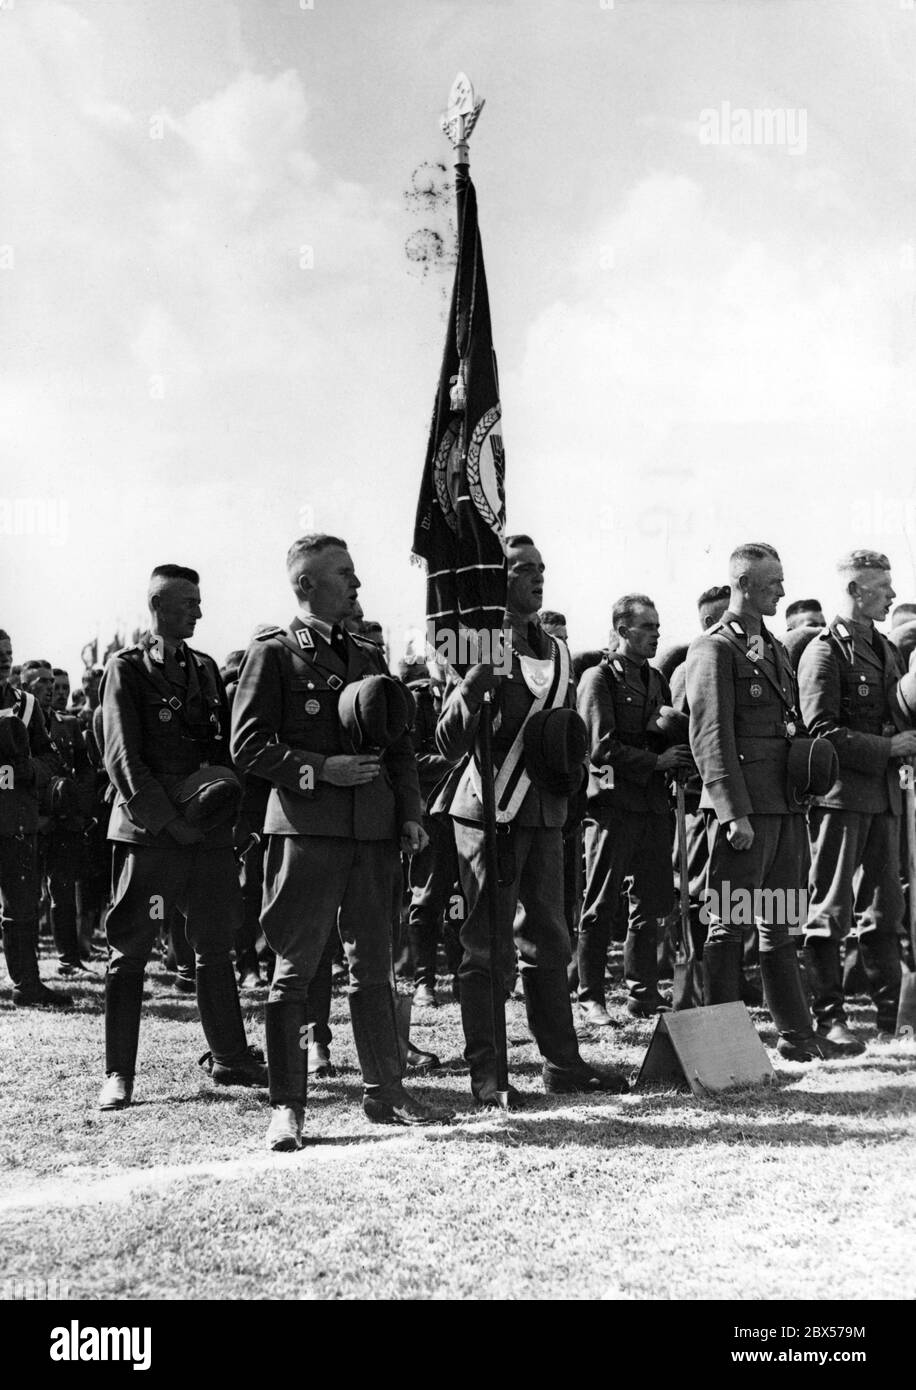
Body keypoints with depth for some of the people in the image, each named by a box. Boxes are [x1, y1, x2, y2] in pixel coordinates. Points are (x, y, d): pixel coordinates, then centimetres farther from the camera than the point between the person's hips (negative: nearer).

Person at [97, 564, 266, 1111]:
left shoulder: (206, 668, 15)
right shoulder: (127, 668, -1)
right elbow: (123, 757, -8)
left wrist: (226, 800, -1)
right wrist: (169, 821, -13)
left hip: (209, 832, 6)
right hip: (148, 830, -5)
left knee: (216, 947, 12)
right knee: (129, 953, -1)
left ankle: (230, 1057, 23)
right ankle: (118, 1074, 6)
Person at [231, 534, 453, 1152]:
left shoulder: (369, 657, 18)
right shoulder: (274, 653, 0)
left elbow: (400, 744, 19)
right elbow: (249, 745, -6)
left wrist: (410, 812, 7)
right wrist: (320, 770, -15)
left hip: (374, 829, 6)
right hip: (306, 828, -6)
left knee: (375, 965, 11)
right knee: (295, 969, -1)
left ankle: (386, 1091, 20)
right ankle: (287, 1107, 6)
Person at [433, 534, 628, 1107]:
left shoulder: (557, 652, 13)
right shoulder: (482, 650, -8)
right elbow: (450, 743, -14)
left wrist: (570, 766, 4)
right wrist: (471, 688, -31)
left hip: (545, 813, 7)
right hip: (489, 815, -7)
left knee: (549, 942, 14)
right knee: (488, 948, -2)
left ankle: (563, 1063, 24)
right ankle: (485, 1073, 7)